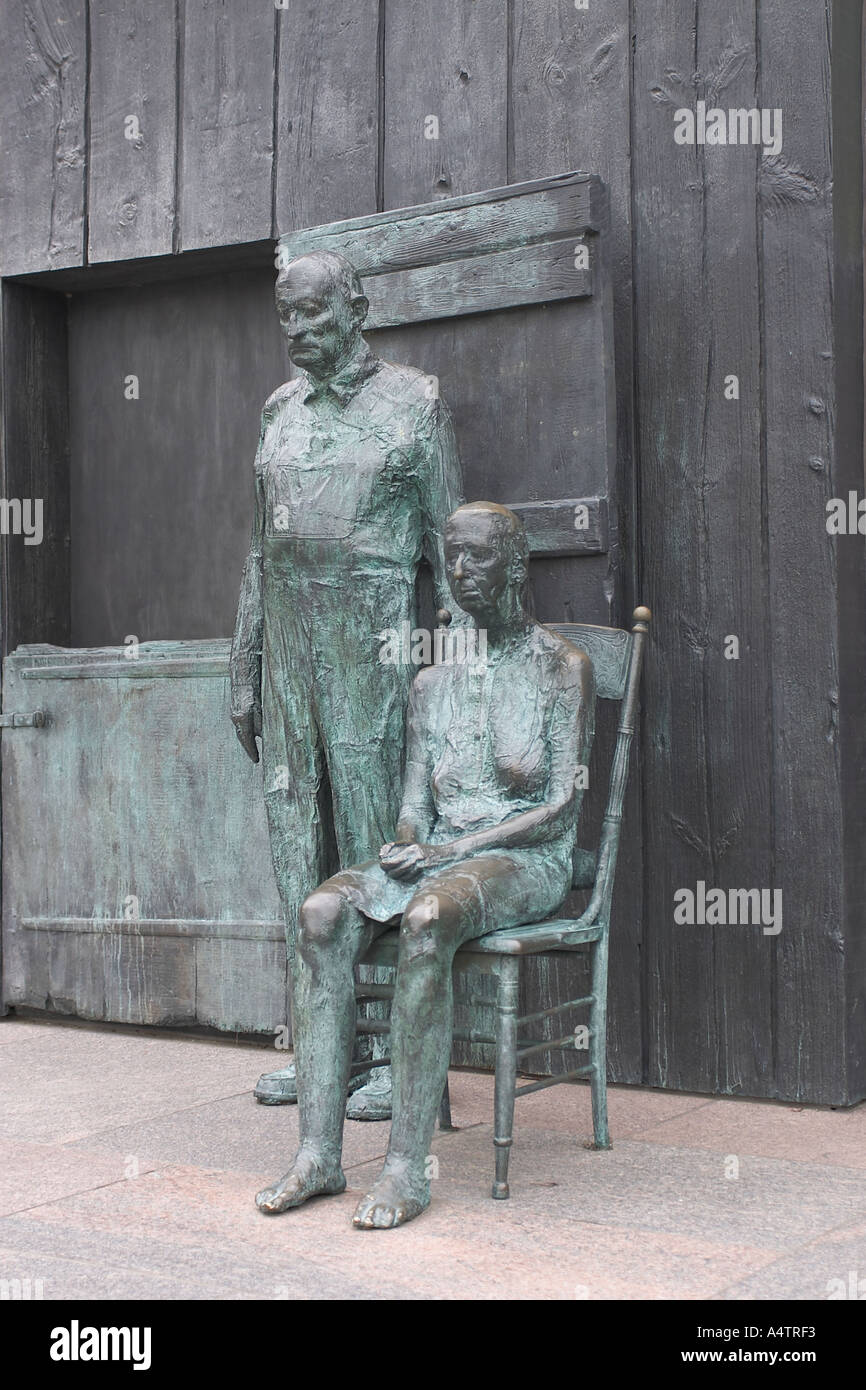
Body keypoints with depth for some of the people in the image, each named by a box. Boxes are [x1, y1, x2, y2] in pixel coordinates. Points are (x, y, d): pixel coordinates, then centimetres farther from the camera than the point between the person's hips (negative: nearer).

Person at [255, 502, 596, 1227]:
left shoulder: (563, 666, -1)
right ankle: (319, 1153, -26)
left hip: (528, 861, -5)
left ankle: (408, 1165, -34)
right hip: (438, 855, 5)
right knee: (324, 912, -25)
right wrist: (410, 841, -14)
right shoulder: (434, 678, 16)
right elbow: (416, 799, 12)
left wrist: (450, 851, -17)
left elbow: (562, 808, -9)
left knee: (427, 919, -38)